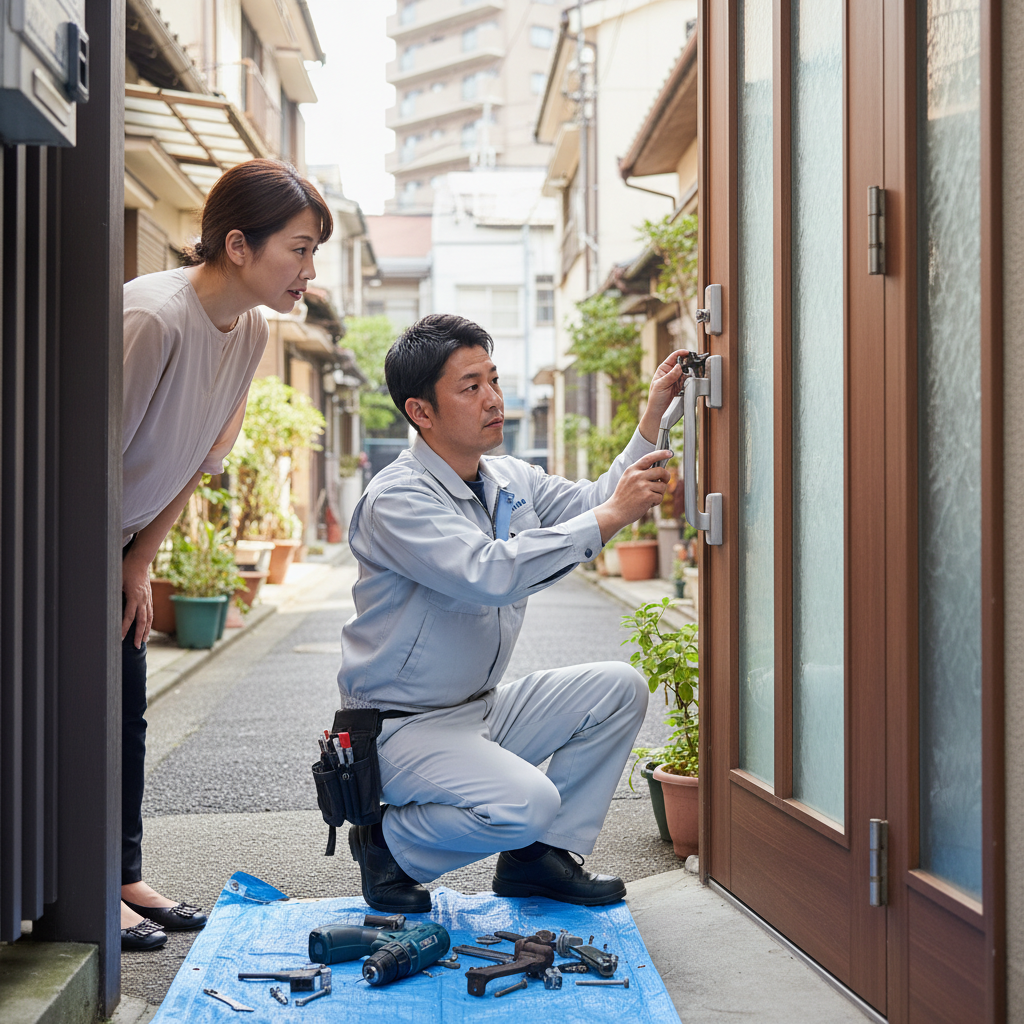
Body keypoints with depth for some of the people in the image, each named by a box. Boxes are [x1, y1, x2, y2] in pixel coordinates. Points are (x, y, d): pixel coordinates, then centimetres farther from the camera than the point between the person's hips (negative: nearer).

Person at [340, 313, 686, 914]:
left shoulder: (511, 480, 7)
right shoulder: (396, 499, -21)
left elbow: (592, 505, 11)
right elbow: (490, 574, -34)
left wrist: (653, 415, 0)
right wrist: (610, 516, -31)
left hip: (484, 709, 9)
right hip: (404, 726, -8)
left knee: (619, 687, -3)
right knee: (527, 803, -30)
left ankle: (541, 855, 4)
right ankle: (389, 845, -2)